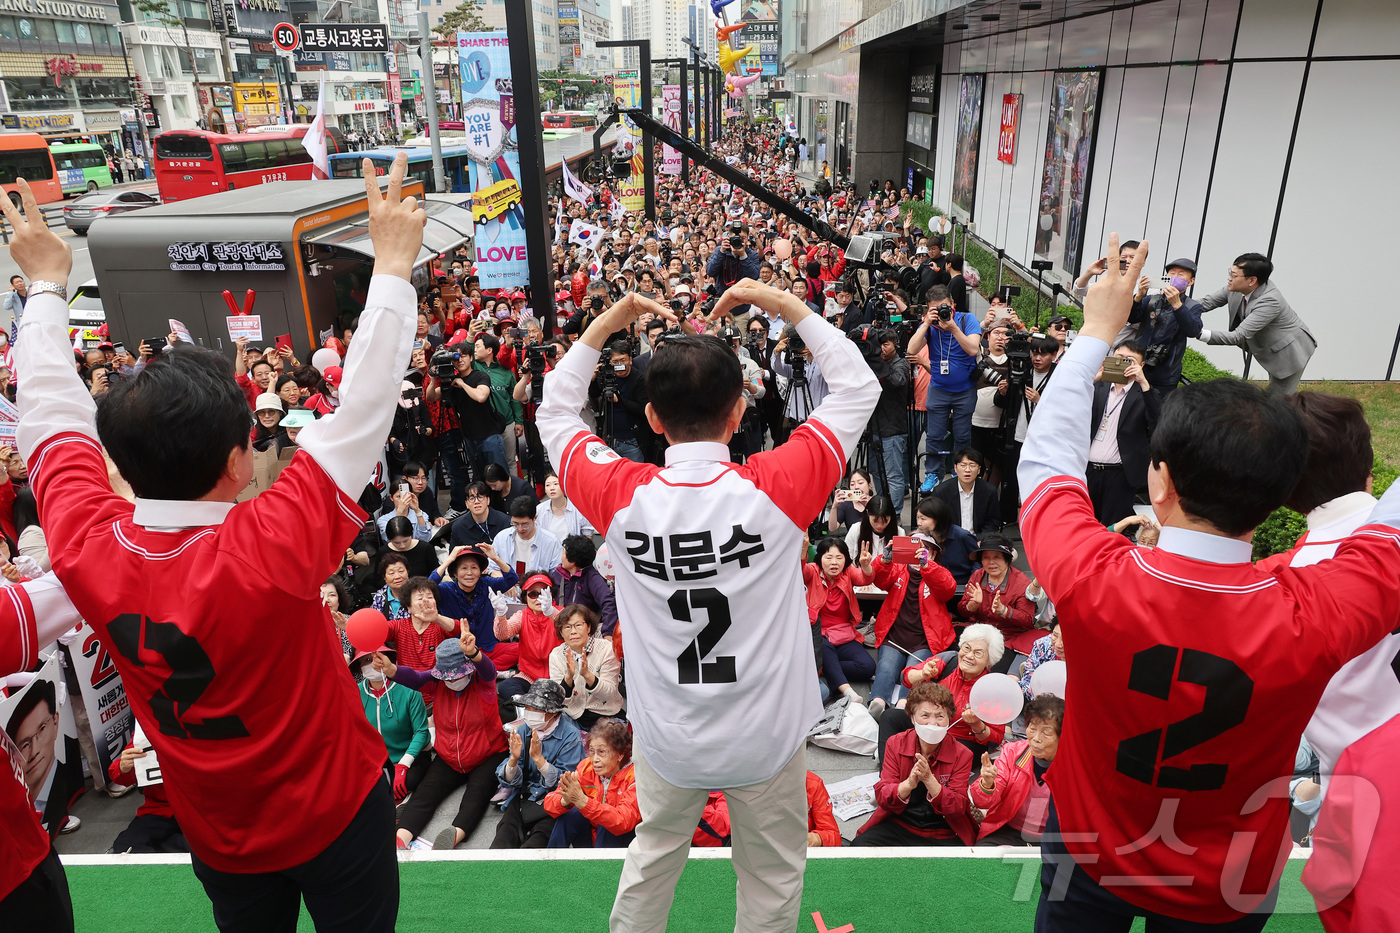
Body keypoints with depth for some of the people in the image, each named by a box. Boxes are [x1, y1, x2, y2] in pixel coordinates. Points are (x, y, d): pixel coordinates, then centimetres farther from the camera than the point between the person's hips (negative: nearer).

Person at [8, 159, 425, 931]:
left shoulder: (88, 549, -21)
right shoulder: (268, 549, -35)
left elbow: (52, 412, -4)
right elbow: (362, 411, -29)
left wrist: (46, 286, 9)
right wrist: (393, 265, -21)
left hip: (213, 832, 5)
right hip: (333, 812, -4)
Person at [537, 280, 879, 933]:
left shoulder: (621, 495, -18)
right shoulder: (777, 488, -23)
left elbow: (555, 411, 2)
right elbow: (857, 385, -8)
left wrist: (606, 323, 1)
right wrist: (788, 307, -5)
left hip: (666, 740, 2)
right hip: (766, 739, -2)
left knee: (652, 856, 27)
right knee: (772, 878, 22)